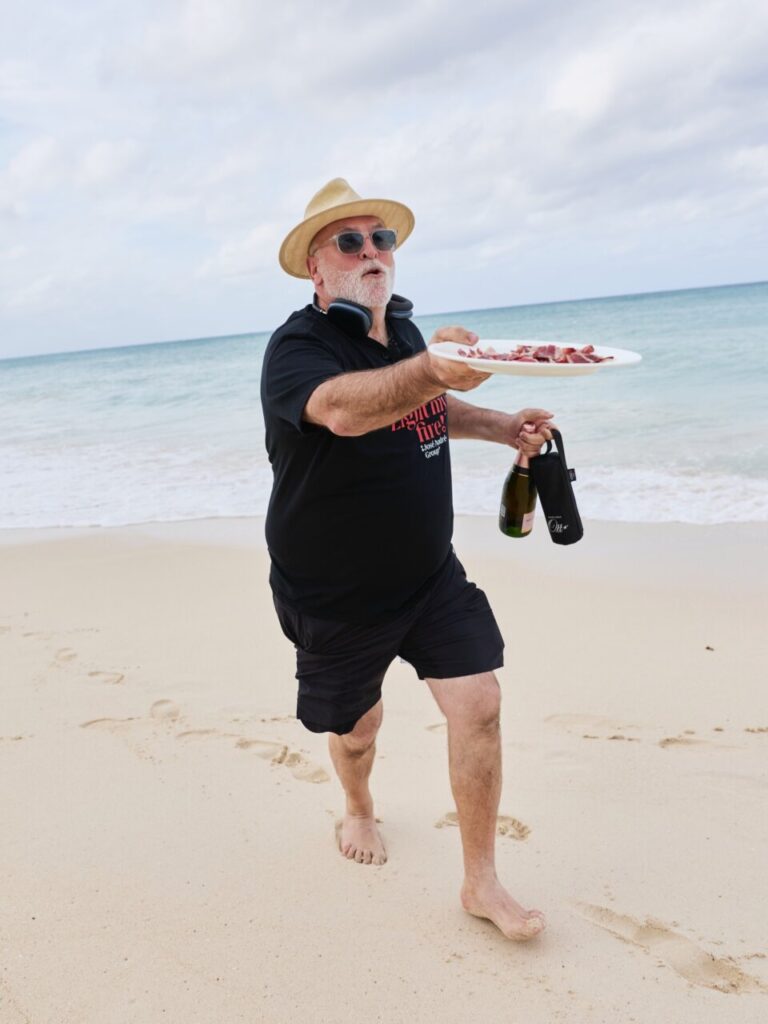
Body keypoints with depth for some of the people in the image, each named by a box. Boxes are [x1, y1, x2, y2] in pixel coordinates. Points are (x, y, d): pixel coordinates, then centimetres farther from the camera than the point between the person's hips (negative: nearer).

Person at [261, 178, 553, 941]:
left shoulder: (403, 329, 2)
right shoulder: (297, 348, -20)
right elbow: (342, 407, -44)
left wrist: (500, 424, 3)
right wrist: (431, 370, -63)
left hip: (430, 575, 5)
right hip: (336, 594, -4)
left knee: (478, 703, -7)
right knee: (356, 726, 14)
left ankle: (481, 882, 11)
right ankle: (359, 811, 50)